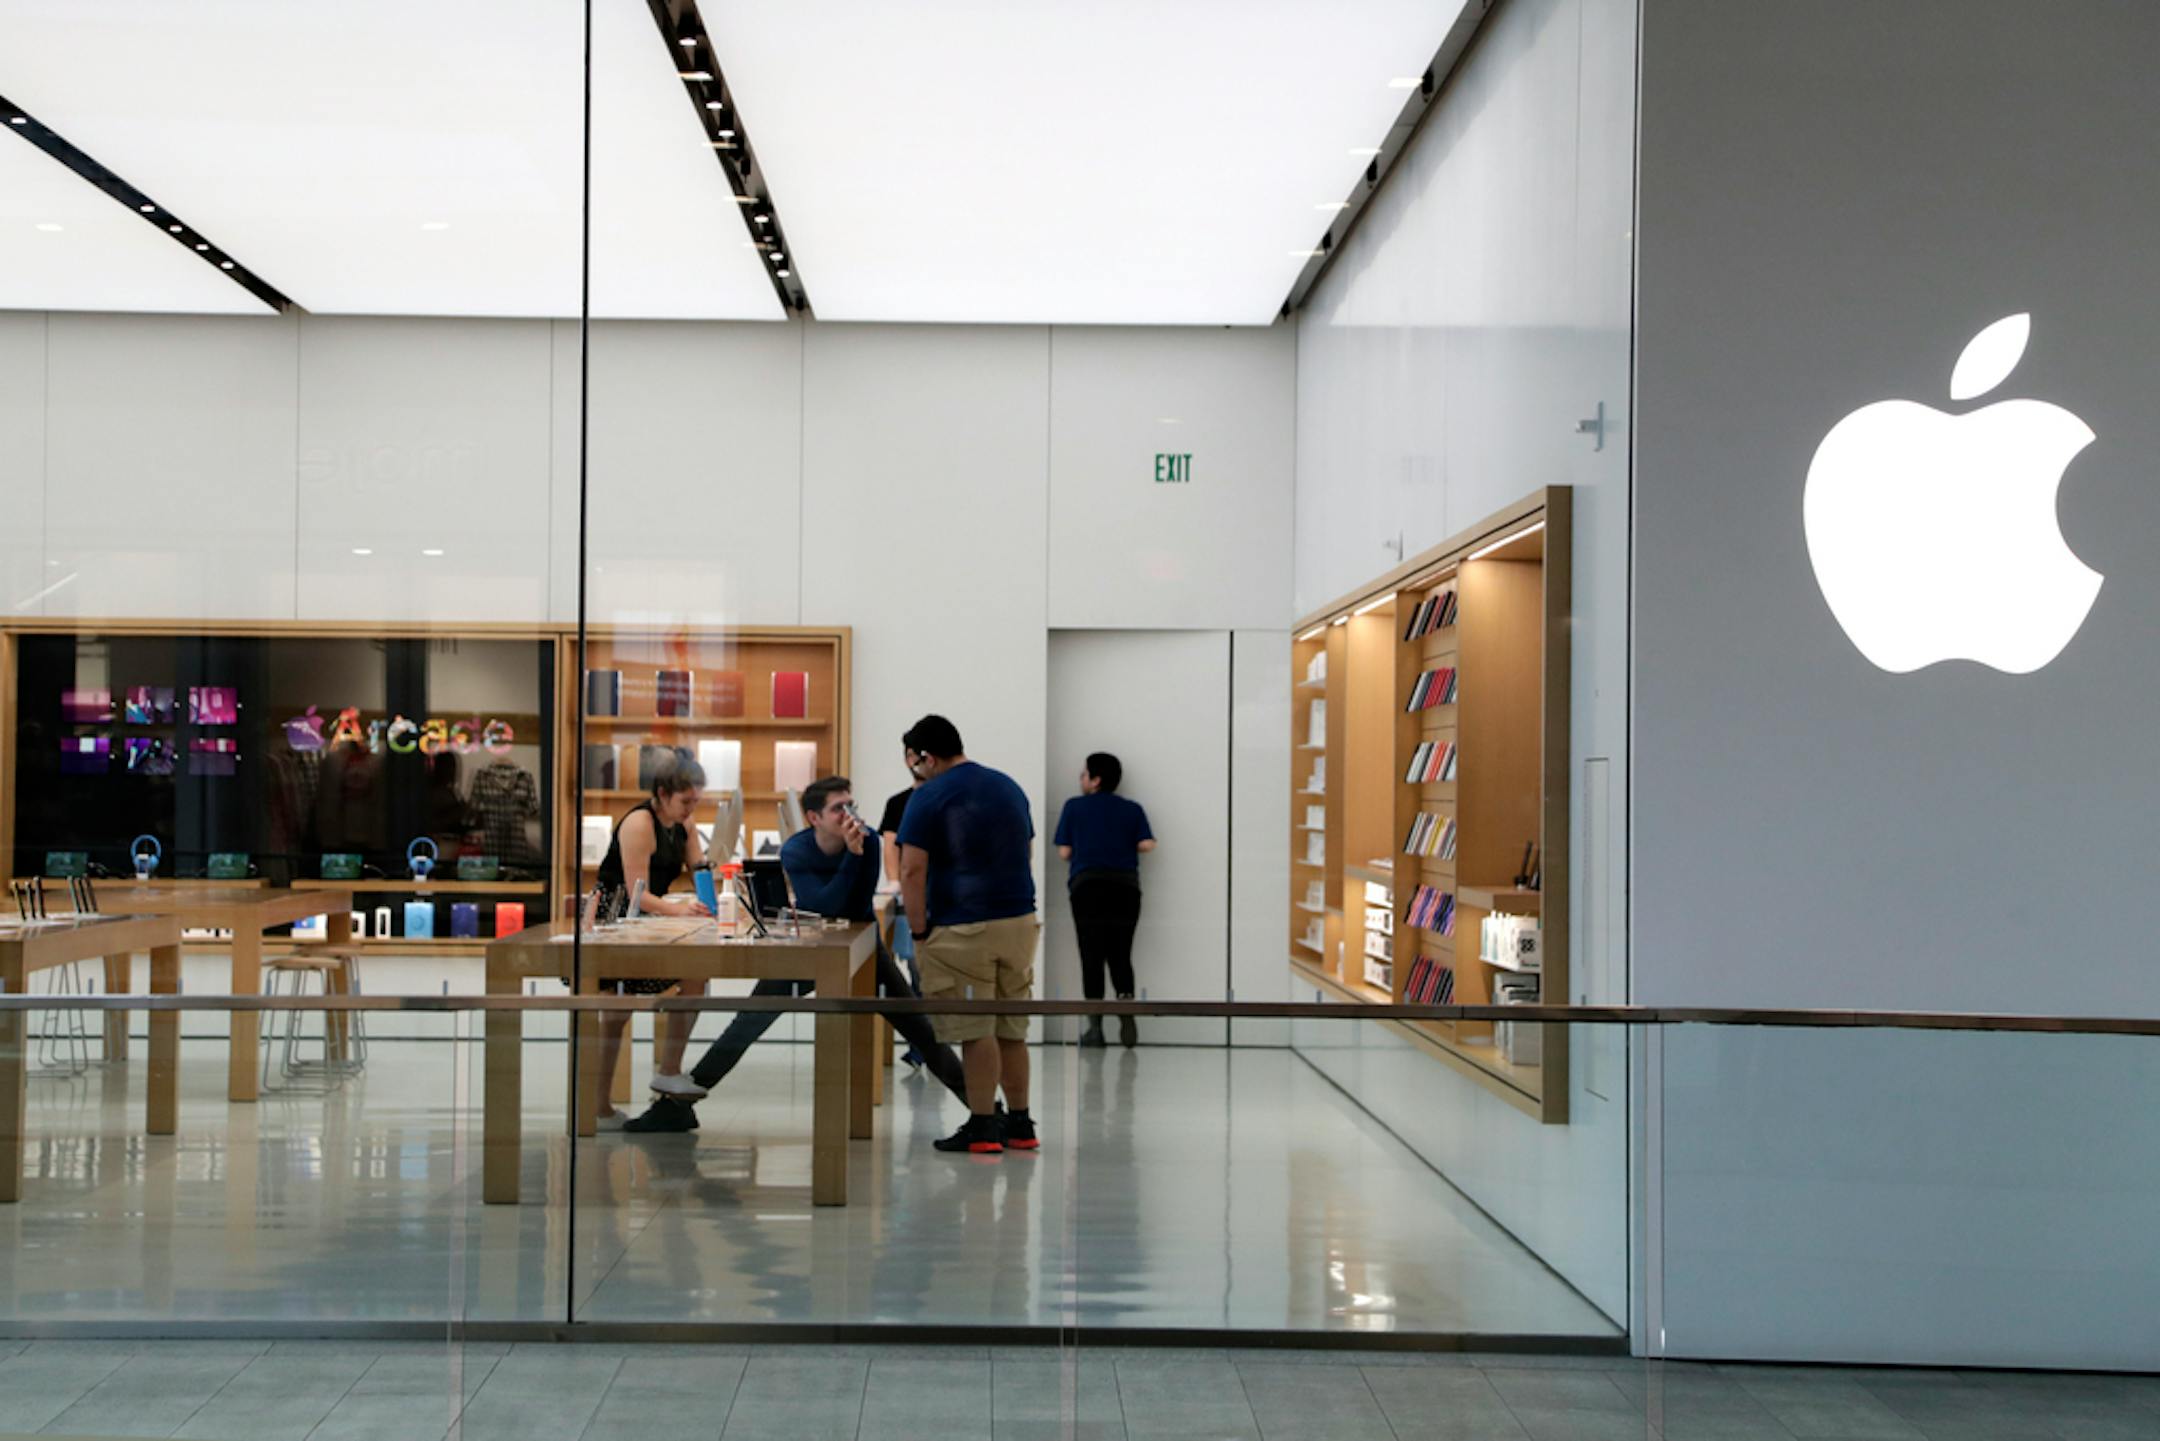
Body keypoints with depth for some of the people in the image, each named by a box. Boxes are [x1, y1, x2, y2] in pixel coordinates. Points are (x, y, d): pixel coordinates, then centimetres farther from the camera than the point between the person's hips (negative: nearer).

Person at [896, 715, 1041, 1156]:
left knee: (976, 1030, -1)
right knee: (1012, 1028, 13)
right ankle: (1019, 1123, 18)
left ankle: (982, 1127, 2)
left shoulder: (929, 799, -8)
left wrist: (919, 932, -4)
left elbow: (912, 871, -12)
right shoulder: (1008, 786, 13)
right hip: (1019, 921, 7)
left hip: (963, 929, -7)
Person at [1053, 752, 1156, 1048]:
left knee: (1092, 956, 2)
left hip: (1087, 885, -2)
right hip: (1125, 886, 2)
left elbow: (1064, 852, 6)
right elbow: (1146, 845, 1)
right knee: (1120, 955, 9)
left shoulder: (1074, 807, 9)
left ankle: (1095, 1025, -1)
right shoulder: (1132, 809, 12)